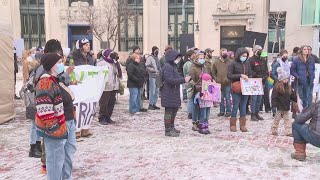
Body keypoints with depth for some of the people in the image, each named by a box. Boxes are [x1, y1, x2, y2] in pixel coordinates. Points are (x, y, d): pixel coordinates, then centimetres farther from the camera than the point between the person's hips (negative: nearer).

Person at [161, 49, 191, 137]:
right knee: (169, 111, -2)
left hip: (174, 93, 10)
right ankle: (168, 130, 7)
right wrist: (183, 80, -24)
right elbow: (170, 80, -24)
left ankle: (171, 127, 33)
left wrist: (185, 79, 8)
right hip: (168, 93, -10)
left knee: (174, 110, 19)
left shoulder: (173, 66, 16)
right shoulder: (167, 67, -16)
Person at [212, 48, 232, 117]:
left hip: (227, 83, -2)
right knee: (221, 98, 11)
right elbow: (213, 72, 10)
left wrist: (229, 78, -10)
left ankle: (228, 111, 11)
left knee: (228, 97, 2)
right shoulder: (216, 62, 5)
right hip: (219, 83, 2)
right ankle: (222, 111, 21)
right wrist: (216, 79, -1)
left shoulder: (230, 62, -1)